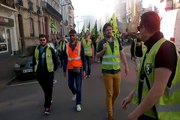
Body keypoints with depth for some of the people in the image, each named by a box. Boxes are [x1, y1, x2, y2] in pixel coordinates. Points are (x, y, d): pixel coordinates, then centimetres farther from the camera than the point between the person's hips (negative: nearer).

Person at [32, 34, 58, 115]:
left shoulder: (50, 49, -6)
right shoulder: (36, 49, 5)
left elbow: (55, 60, -1)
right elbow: (34, 60, 16)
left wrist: (54, 68, -1)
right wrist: (35, 68, 10)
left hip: (49, 72, -4)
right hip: (39, 73, 4)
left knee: (49, 90, 0)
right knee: (44, 89, 20)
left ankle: (47, 106, 8)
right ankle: (49, 99, 44)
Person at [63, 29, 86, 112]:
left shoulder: (80, 44, -5)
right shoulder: (67, 45, 1)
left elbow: (83, 58, -3)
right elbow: (65, 59, 6)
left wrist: (84, 70, -6)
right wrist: (64, 70, 6)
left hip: (78, 68, -2)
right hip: (70, 69, 3)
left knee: (78, 87, 0)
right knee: (70, 85, 14)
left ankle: (78, 104, 15)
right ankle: (75, 93, 47)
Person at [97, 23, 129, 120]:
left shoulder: (116, 41, 5)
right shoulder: (102, 42, -5)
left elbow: (122, 54, 10)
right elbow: (98, 56, 0)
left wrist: (126, 66, 6)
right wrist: (103, 50, -19)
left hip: (117, 71, 4)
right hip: (107, 72, -4)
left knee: (117, 92, 16)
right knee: (109, 93, 4)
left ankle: (111, 105, 45)